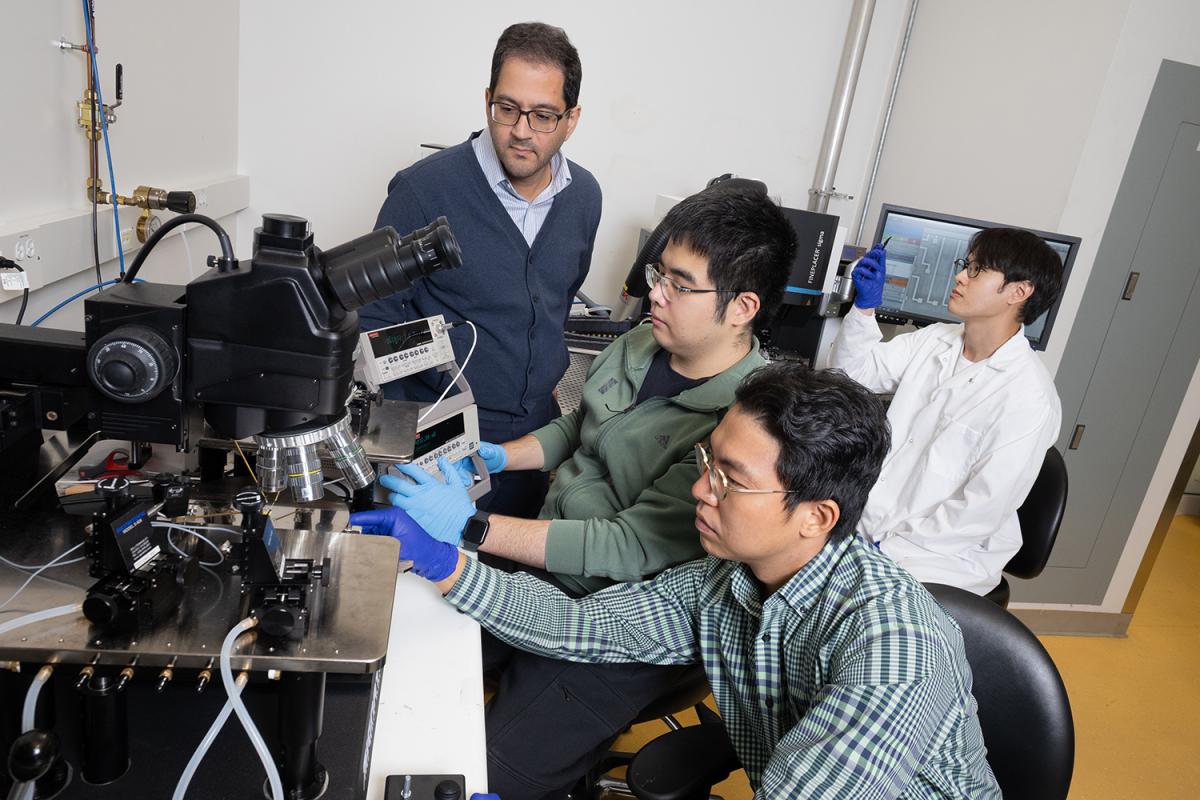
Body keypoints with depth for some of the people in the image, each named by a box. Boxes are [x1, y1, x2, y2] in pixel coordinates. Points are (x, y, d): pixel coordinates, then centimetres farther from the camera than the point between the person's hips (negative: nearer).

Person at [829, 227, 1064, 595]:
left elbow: (982, 512, -18)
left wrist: (887, 544, -17)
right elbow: (855, 372, 9)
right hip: (869, 515, 6)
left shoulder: (1028, 400, -17)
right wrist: (865, 306, -7)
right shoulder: (934, 341, 4)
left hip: (942, 553, -6)